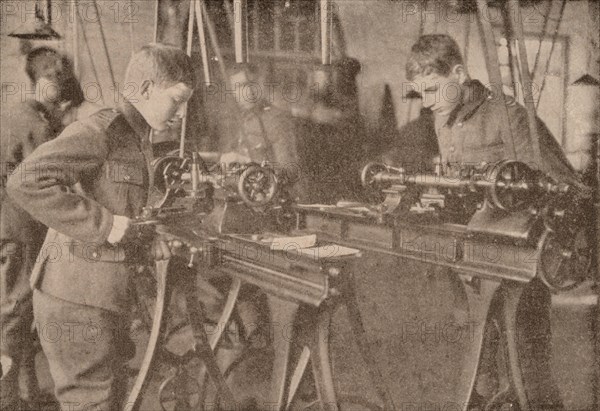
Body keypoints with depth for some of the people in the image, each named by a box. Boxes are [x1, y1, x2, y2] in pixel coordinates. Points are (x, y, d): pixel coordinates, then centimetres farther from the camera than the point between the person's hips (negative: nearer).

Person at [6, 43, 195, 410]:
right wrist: (106, 225, -25)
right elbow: (25, 183, -28)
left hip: (108, 298, 10)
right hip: (77, 298, -9)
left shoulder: (138, 138, 15)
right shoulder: (99, 130, -16)